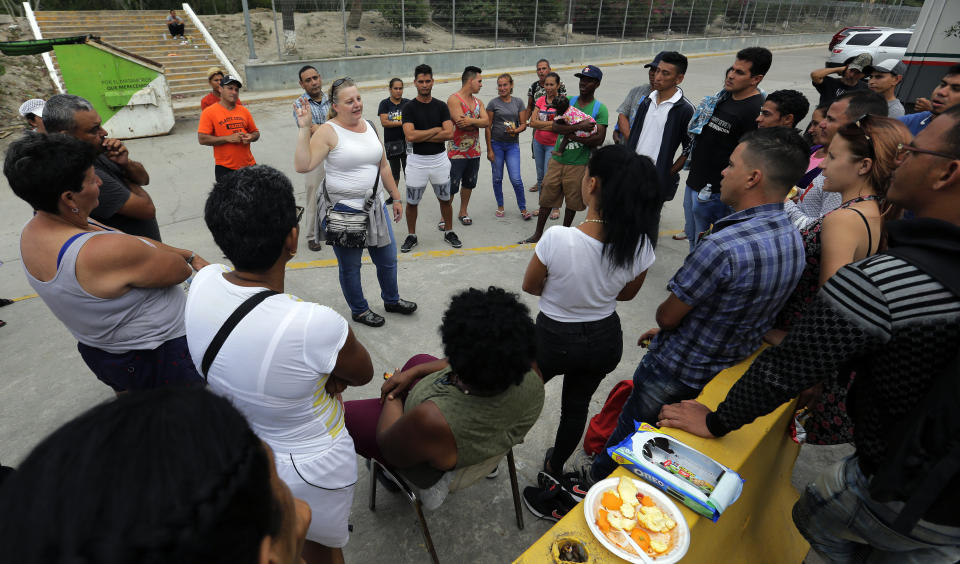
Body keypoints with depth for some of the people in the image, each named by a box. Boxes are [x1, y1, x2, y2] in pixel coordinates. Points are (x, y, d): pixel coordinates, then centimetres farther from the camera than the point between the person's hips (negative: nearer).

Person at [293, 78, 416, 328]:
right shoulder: (328, 132, -12)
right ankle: (359, 310, 32)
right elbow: (303, 165, -23)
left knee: (388, 259, 17)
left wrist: (396, 197, 15)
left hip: (374, 206, 6)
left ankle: (392, 300, 41)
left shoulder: (369, 126, 7)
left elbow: (383, 166, 14)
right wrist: (304, 129, -27)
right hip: (343, 211, -6)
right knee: (350, 266, 10)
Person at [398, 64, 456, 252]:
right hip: (417, 160, -2)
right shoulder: (409, 107, -4)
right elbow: (410, 136, -18)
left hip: (439, 159, 2)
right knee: (412, 202, 7)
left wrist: (422, 136, -14)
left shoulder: (441, 106, 3)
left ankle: (449, 232, 29)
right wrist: (436, 130, -10)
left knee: (445, 199, 12)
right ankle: (411, 236, 24)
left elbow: (449, 133, -9)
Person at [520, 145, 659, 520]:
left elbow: (530, 286, -12)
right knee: (577, 406, 26)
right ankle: (554, 472, 51)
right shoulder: (640, 244, -18)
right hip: (605, 339, 4)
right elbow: (626, 294, 0)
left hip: (553, 338, -3)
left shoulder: (558, 238, -30)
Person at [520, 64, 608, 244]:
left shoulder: (600, 109, -3)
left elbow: (599, 139, -12)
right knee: (547, 197, 7)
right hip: (557, 160, 2)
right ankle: (538, 234, 20)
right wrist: (578, 127, -24)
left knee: (572, 202, 9)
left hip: (579, 164, -2)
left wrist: (571, 135, -18)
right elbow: (554, 126, -10)